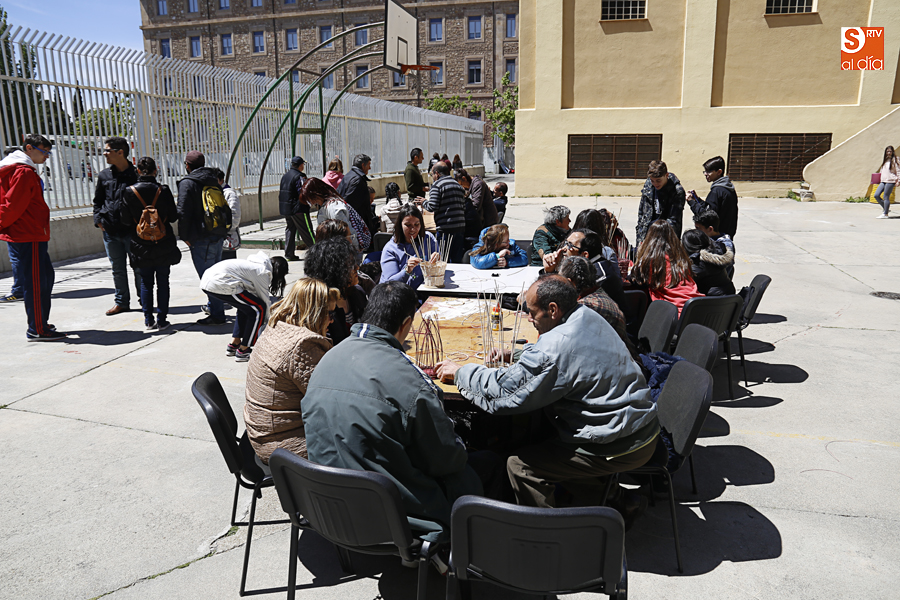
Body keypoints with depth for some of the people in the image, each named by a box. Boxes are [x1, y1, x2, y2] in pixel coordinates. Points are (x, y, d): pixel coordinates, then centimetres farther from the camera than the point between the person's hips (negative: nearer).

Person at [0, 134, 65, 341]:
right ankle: (37, 330, 1)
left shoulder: (25, 170, 18)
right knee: (35, 282, -5)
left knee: (45, 276, 16)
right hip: (28, 237, -10)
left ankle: (40, 323, 25)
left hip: (33, 236, 10)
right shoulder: (24, 172, -14)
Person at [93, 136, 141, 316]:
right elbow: (97, 201, 19)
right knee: (118, 270, 11)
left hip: (132, 231, -4)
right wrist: (99, 220, 4)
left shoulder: (136, 175, -4)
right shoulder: (104, 176, 9)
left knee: (138, 268, 3)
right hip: (110, 232, 4)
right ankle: (122, 302, 21)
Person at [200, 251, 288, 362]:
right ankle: (243, 351, 4)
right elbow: (264, 299, 6)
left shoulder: (257, 264, 25)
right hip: (220, 284, -10)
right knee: (258, 309, -2)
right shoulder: (263, 272, -2)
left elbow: (254, 294, 35)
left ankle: (234, 344, 26)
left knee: (246, 305, 24)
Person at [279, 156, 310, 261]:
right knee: (306, 231, -2)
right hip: (298, 209, -8)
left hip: (285, 209, 8)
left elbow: (280, 192, 17)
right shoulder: (299, 177, -14)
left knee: (289, 230, 12)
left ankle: (289, 254, 12)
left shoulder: (284, 176, 12)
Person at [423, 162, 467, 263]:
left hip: (445, 228, -7)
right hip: (461, 227, 7)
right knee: (458, 260, 12)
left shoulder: (437, 185, -5)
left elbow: (433, 207, -13)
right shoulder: (458, 185, 18)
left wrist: (424, 203, 6)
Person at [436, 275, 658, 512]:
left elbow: (502, 391, -22)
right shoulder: (588, 316, 2)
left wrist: (460, 372, -8)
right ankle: (616, 501, 28)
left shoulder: (555, 348, -26)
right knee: (548, 446, 24)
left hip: (619, 448, -9)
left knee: (520, 465, -7)